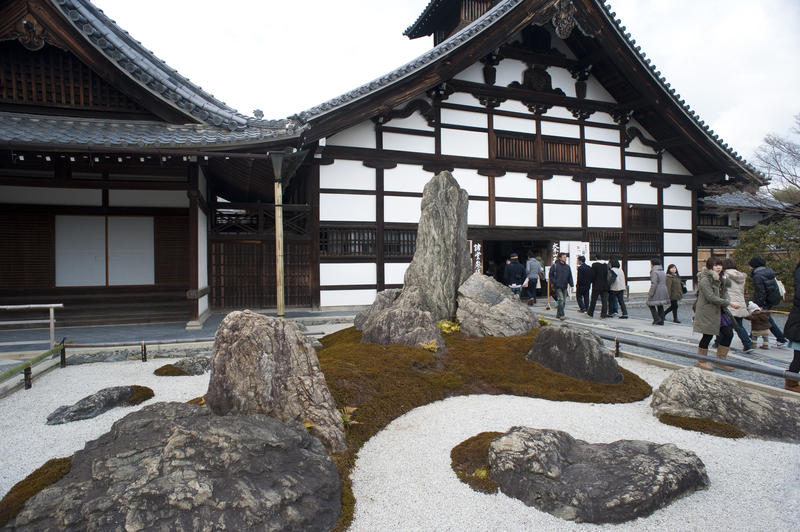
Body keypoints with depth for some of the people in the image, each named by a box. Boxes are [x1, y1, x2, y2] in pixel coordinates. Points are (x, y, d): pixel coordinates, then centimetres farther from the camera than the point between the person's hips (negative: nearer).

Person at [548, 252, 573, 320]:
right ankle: (561, 315, -14)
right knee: (560, 300, -14)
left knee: (564, 301, 8)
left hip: (564, 287, 6)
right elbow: (551, 275, 2)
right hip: (558, 286, -6)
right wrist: (552, 283, -6)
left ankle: (558, 314, 19)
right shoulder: (555, 266, -3)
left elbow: (570, 276, 16)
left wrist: (571, 285, 9)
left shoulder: (567, 267, 11)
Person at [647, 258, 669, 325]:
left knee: (651, 305, 1)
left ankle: (657, 319, -7)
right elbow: (665, 283, 18)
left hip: (656, 292, -8)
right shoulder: (663, 272, 14)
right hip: (663, 292, 8)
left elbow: (654, 284, -19)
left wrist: (650, 293, -17)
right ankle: (661, 321, 12)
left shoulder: (654, 272, -14)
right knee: (660, 306, 11)